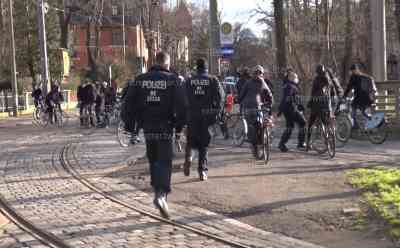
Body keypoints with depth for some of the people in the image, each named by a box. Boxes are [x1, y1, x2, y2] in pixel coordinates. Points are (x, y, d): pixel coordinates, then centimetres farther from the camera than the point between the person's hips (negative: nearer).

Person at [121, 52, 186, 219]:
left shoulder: (140, 80, 7)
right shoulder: (172, 80, -4)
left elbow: (128, 103, 5)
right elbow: (181, 106, -9)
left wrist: (130, 123, 13)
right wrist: (179, 125, 2)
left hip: (148, 128, 4)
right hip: (165, 129, -4)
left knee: (153, 161, 17)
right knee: (165, 162, -4)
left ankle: (159, 192, 23)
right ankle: (161, 194, -22)